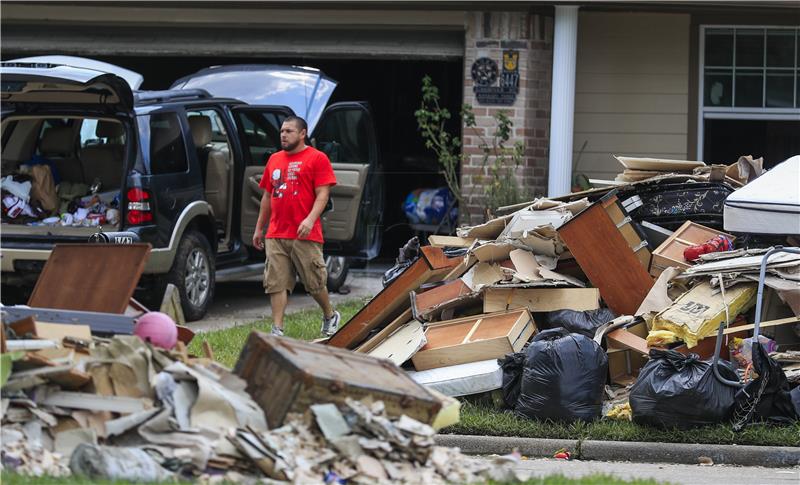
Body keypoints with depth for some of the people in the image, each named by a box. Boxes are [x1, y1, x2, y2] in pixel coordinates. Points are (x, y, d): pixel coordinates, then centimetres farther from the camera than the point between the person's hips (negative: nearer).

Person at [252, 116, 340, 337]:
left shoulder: (317, 158, -2)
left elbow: (323, 194, -9)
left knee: (315, 282, 3)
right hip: (275, 236, 5)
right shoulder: (274, 160, 17)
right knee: (276, 284, -2)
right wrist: (259, 228, 21)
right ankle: (277, 330, -2)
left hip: (305, 235, -5)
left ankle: (330, 316, 28)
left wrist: (310, 219, -23)